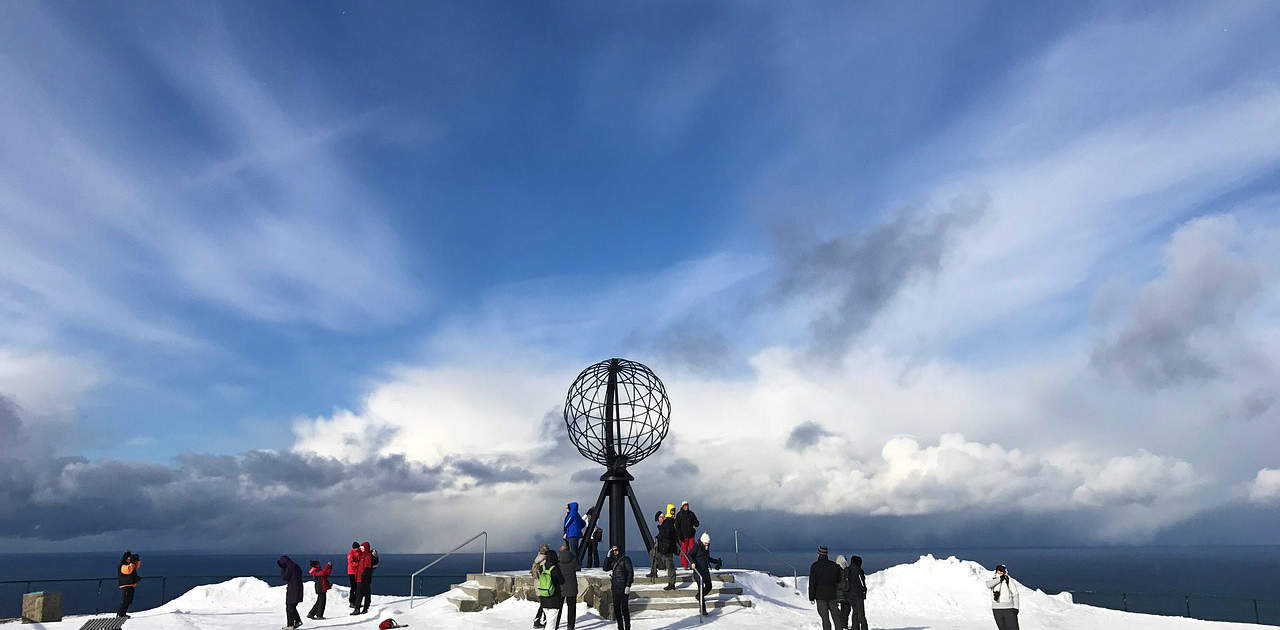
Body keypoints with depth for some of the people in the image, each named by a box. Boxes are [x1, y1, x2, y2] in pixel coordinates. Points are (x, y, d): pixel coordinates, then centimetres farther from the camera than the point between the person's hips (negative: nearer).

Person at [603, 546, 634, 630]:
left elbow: (630, 573, -10)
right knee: (616, 608, 10)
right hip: (614, 587, 7)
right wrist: (608, 556, -3)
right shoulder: (613, 560, 12)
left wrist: (628, 586, -17)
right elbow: (606, 568, 4)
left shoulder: (626, 560, -7)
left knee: (624, 608, -5)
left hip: (623, 587, -7)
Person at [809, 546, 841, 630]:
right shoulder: (834, 565, 5)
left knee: (825, 618, -1)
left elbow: (812, 583, -7)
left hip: (820, 595, -3)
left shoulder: (814, 566, -6)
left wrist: (811, 597, -2)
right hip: (833, 595, 3)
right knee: (836, 616, 10)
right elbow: (839, 581, 9)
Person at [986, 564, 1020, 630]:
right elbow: (989, 585, -17)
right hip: (996, 609, 3)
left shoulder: (1009, 580, -4)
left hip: (1008, 608, -3)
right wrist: (999, 579, -21)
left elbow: (1015, 594, -1)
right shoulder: (993, 579, 5)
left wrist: (1016, 607, -8)